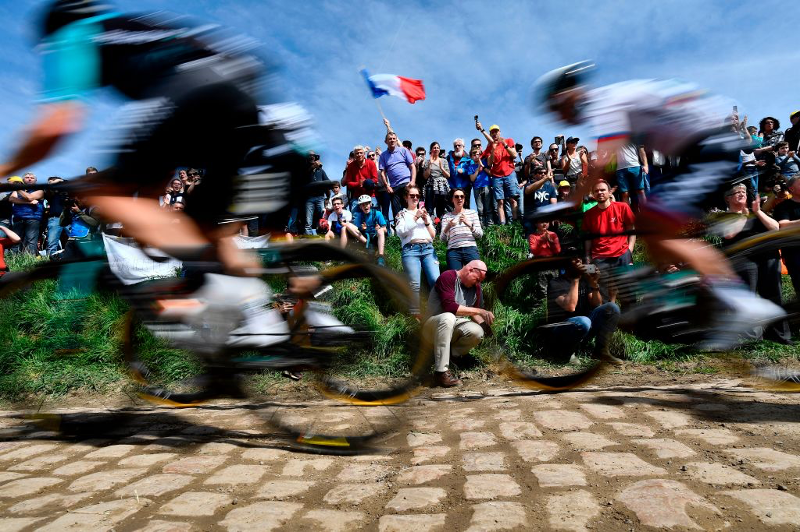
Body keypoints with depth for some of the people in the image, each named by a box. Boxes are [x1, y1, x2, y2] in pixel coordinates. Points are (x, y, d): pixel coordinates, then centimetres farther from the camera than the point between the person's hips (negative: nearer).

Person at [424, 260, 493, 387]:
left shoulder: (476, 287, 5)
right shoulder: (448, 277, -17)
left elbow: (474, 313, 10)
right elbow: (450, 307, -29)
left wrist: (484, 322, -12)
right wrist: (479, 311, -24)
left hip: (454, 328, 6)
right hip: (433, 327, -5)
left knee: (477, 332, -25)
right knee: (448, 317, -39)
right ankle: (441, 372, -37)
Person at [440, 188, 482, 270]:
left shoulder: (472, 213, 16)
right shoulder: (447, 216, 15)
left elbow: (480, 234, 7)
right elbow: (442, 238, 7)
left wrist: (469, 224, -11)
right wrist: (448, 227, -13)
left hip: (471, 248, 0)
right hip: (453, 251, 0)